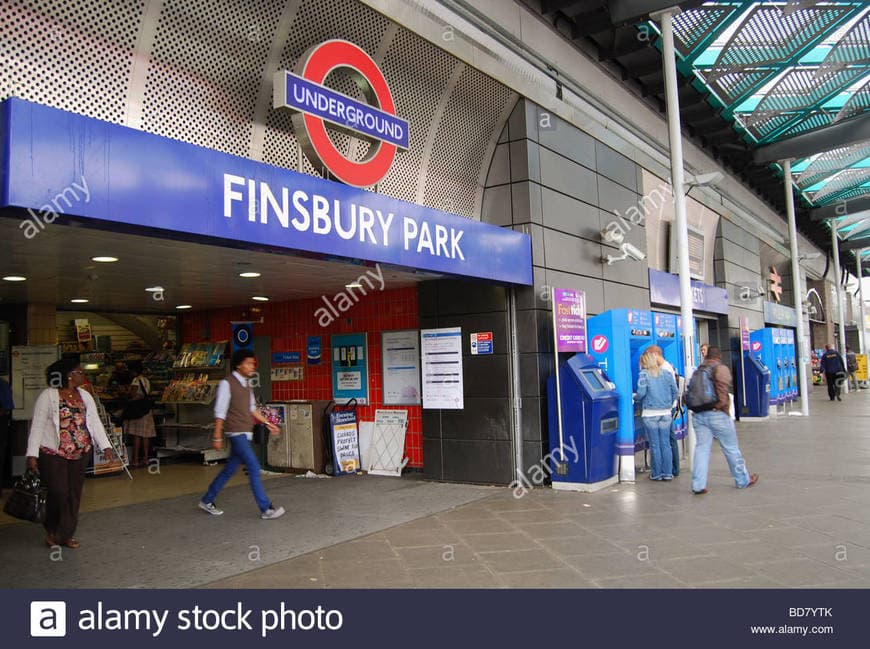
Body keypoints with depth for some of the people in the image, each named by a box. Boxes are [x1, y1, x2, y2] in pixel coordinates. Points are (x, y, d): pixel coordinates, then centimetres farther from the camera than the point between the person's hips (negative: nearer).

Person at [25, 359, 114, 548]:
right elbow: (37, 426, -9)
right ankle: (52, 531, 21)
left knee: (74, 494, 7)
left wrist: (105, 446, -1)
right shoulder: (48, 396, -6)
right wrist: (32, 454, -15)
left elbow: (95, 422, 8)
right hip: (53, 454, -5)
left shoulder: (85, 395, 10)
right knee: (58, 493, -3)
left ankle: (67, 534, 19)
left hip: (80, 454, 5)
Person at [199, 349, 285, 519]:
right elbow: (220, 412, -11)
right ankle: (266, 509, -6)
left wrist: (267, 423, 19)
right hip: (236, 433, -8)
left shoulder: (246, 384, 13)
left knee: (230, 468, 14)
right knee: (254, 468, -10)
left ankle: (207, 501, 29)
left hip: (245, 433, 8)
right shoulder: (227, 383, -11)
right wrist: (217, 437, -12)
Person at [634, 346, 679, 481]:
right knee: (665, 443, 10)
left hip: (650, 414, -4)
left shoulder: (644, 374, -8)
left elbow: (641, 392, -16)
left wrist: (635, 398, 4)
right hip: (666, 413, 4)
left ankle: (657, 473, 11)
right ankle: (668, 473, 13)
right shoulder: (667, 373, 5)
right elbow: (675, 391, 6)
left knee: (654, 445, 4)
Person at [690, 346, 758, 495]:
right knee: (731, 449, 10)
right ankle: (743, 480, 25)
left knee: (701, 448, 5)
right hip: (717, 415, -5)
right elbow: (722, 384, -23)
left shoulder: (698, 371, 13)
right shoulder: (721, 369, -5)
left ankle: (698, 485, 0)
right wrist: (723, 405, -15)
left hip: (698, 415, 5)